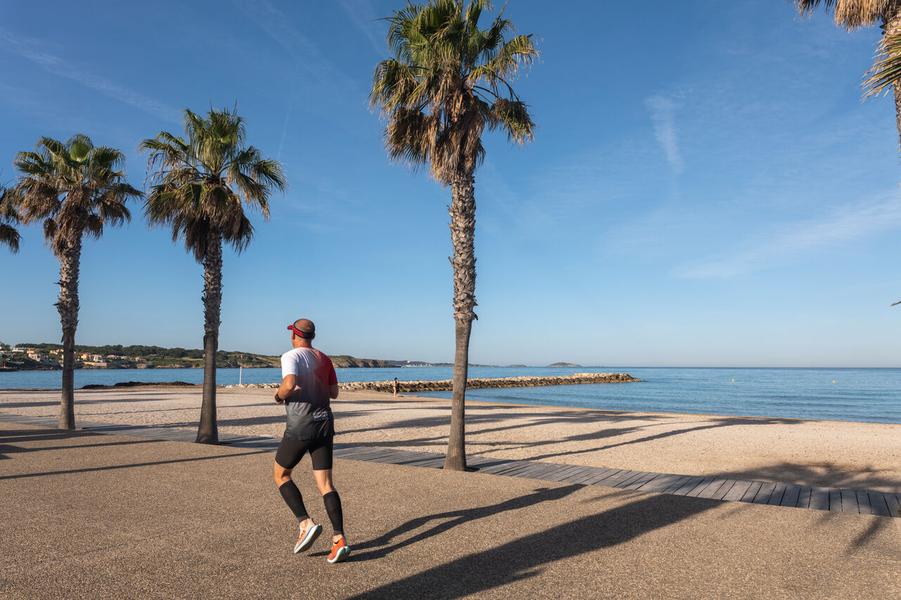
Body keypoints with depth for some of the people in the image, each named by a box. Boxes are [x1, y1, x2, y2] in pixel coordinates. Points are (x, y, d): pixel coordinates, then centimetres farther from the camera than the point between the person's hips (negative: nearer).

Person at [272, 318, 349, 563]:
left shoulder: (291, 356, -9)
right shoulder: (324, 359, 11)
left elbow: (289, 385, -26)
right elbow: (334, 392, 15)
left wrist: (279, 394, -6)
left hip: (301, 425, -6)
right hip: (325, 423, 6)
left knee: (280, 474, 15)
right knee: (325, 483, 5)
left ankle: (306, 523, 2)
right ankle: (339, 539, -4)